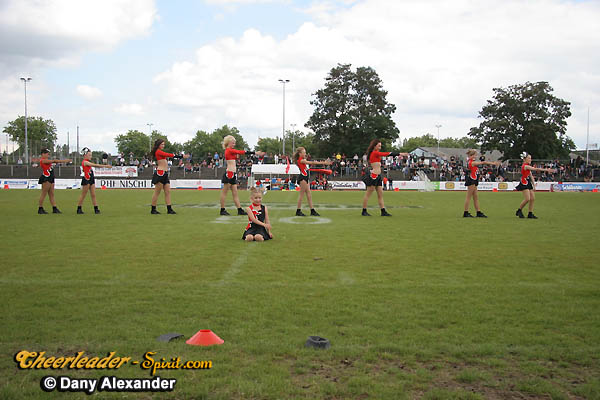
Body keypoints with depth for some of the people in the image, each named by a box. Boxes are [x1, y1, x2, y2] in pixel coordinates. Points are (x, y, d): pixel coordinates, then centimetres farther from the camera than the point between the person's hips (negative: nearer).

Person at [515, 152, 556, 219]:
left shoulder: (528, 166, 14)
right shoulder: (525, 166, -17)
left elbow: (531, 176, 17)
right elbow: (536, 169, -24)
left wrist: (534, 185, 14)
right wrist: (546, 170, -25)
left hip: (528, 183, 10)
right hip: (524, 183, -10)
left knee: (533, 198, 4)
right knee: (527, 199, -14)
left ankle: (530, 214, 8)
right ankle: (519, 211, 5)